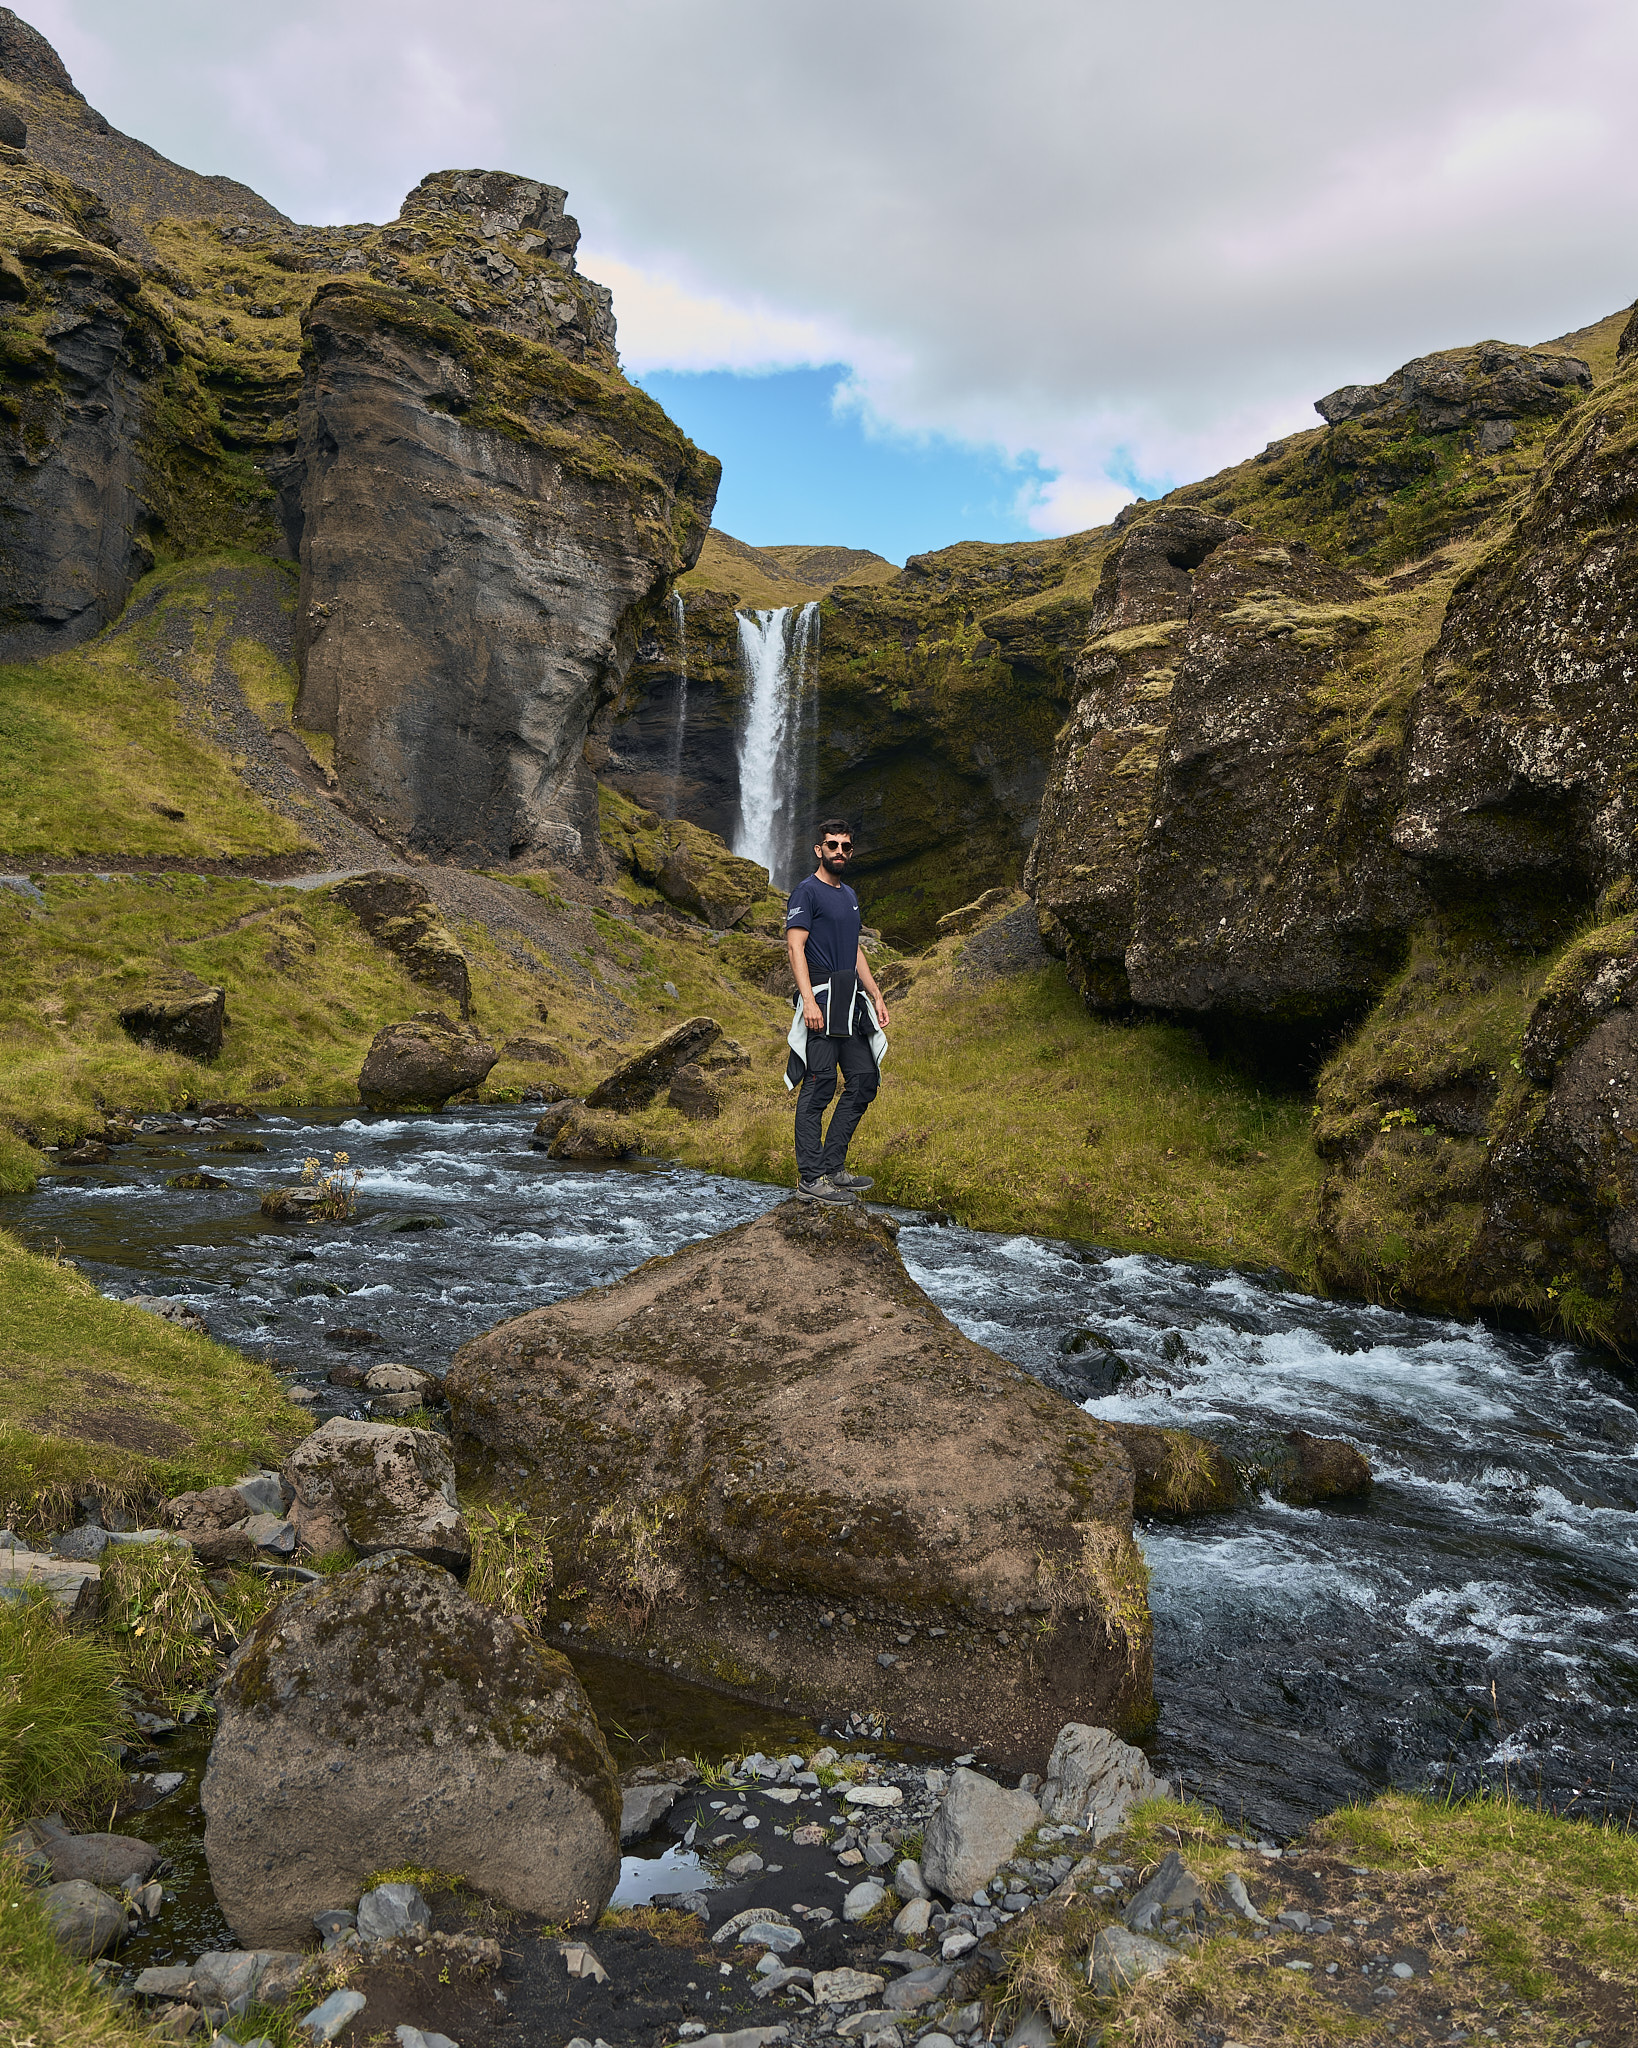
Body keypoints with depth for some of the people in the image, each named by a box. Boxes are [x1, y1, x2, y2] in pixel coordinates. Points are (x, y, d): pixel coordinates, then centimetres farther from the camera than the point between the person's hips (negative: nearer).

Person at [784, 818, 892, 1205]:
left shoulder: (849, 895, 22)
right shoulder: (807, 891, -4)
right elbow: (795, 947, -13)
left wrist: (876, 995, 20)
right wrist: (809, 1000, -23)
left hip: (851, 999, 9)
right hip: (822, 996, -9)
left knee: (865, 1080, 7)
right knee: (819, 1084, -10)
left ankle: (832, 1166, 14)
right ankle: (811, 1177, -8)